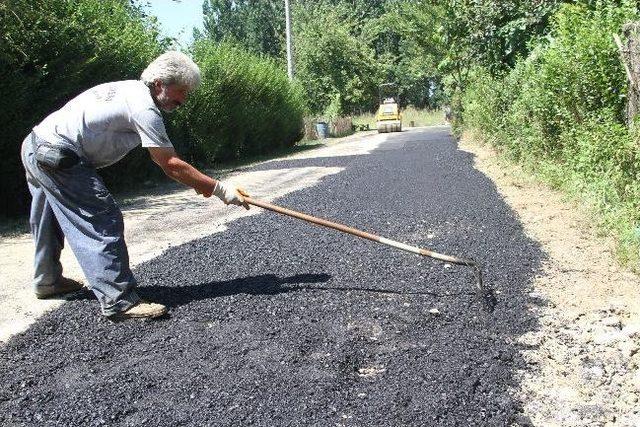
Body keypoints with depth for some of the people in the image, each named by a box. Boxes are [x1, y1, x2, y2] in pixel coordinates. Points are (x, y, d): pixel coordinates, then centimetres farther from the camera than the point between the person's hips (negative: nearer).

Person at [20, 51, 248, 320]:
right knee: (103, 223, -12)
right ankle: (119, 302, -12)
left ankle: (47, 281, 43)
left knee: (51, 222, 25)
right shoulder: (143, 107, -17)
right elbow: (170, 165, -18)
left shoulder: (131, 89, 14)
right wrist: (219, 189, -15)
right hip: (58, 157, -11)